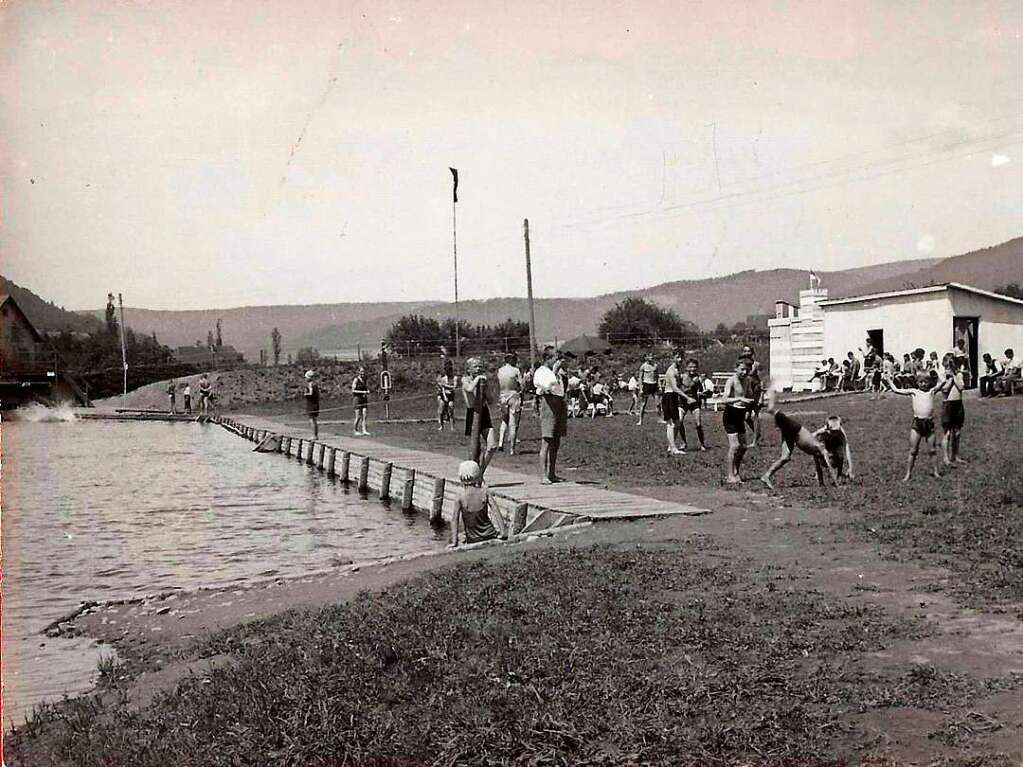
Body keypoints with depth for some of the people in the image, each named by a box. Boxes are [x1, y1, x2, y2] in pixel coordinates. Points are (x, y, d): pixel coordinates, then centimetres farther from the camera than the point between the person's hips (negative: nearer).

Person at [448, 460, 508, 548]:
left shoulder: (460, 495, -12)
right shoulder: (484, 492, -10)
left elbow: (454, 520, -11)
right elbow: (496, 511, -13)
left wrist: (454, 542, -8)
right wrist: (503, 532, -8)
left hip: (472, 540, -1)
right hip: (489, 534, 1)